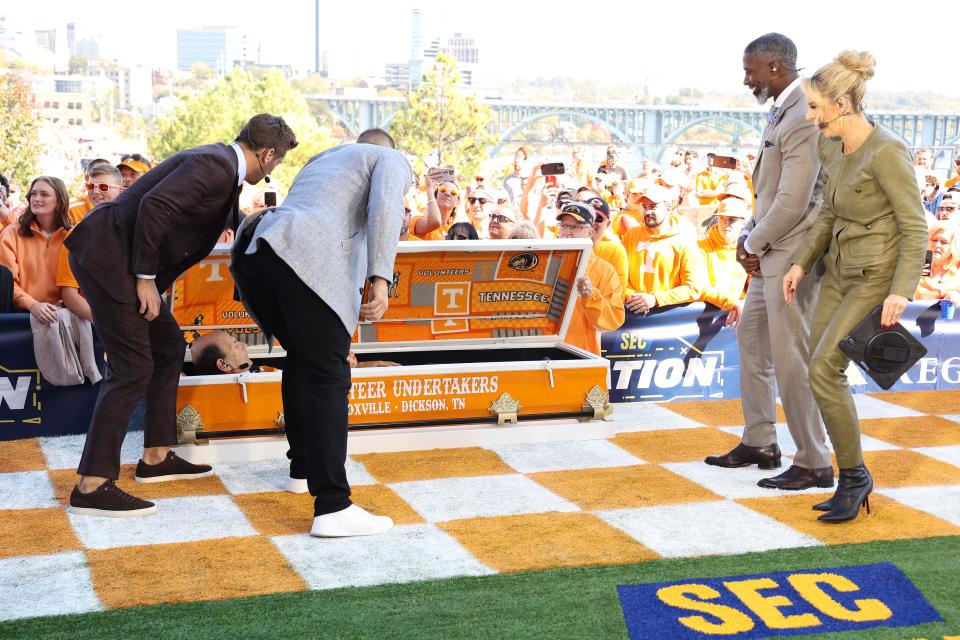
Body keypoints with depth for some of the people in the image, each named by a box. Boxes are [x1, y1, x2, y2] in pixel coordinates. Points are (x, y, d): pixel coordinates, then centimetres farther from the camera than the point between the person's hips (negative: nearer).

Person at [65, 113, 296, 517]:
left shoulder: (223, 166, 14)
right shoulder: (214, 166, -17)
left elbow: (236, 223, 33)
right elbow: (154, 205, -27)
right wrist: (147, 278, -21)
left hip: (123, 259, 11)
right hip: (107, 258, -11)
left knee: (168, 348, 18)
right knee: (133, 368, -10)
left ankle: (156, 458, 27)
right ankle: (92, 486, -7)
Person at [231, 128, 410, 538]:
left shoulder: (320, 161, 41)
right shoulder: (391, 161, 19)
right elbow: (385, 207, -4)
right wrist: (380, 280, -14)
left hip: (252, 255, 7)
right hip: (308, 259, -7)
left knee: (302, 357, 26)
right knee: (329, 376, -6)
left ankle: (303, 464, 36)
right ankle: (332, 507, -12)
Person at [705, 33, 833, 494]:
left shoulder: (802, 120, -20)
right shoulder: (781, 113, 12)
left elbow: (793, 201, -23)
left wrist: (755, 244, -10)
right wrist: (748, 235, 7)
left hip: (792, 255, -11)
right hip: (770, 252, 11)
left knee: (791, 357, -3)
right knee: (750, 339, 19)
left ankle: (814, 464, 8)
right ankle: (759, 443, 30)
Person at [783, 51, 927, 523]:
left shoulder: (886, 152, -21)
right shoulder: (831, 149, 4)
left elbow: (915, 229, -19)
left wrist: (901, 291, -27)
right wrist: (801, 263, 9)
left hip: (877, 278, -8)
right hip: (840, 272, 8)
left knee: (824, 370, -18)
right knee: (821, 372, 5)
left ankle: (853, 477, 0)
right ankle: (853, 483, 16)